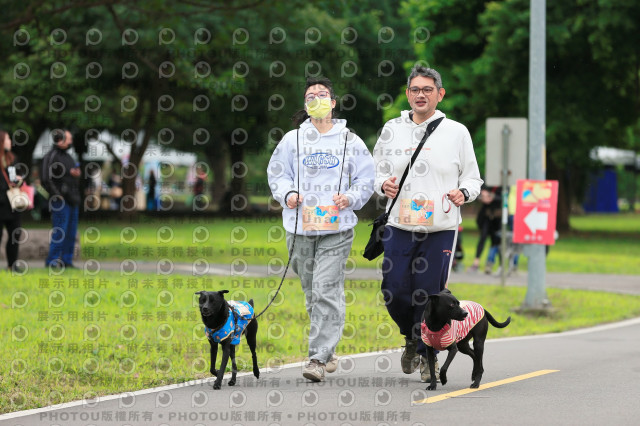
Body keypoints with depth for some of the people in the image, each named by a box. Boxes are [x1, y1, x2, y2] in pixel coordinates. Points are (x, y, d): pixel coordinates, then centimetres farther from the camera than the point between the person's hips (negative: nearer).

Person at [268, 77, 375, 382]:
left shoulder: (350, 141, 6)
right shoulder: (292, 139, 9)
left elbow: (366, 179, 9)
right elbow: (277, 173, 13)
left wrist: (350, 198, -9)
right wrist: (288, 194, -6)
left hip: (336, 230, -2)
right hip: (300, 228, 2)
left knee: (326, 292, -13)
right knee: (312, 293, 9)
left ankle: (318, 358, -13)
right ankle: (327, 350, 25)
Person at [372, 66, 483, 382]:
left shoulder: (456, 132, 5)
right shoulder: (391, 130, 11)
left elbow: (473, 178, 10)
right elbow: (376, 172, 18)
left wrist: (463, 193, -12)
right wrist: (383, 184, -4)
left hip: (440, 228, -2)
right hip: (399, 226, 2)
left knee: (430, 294, -4)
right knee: (394, 291, -4)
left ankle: (427, 354, 12)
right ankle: (412, 338, 25)